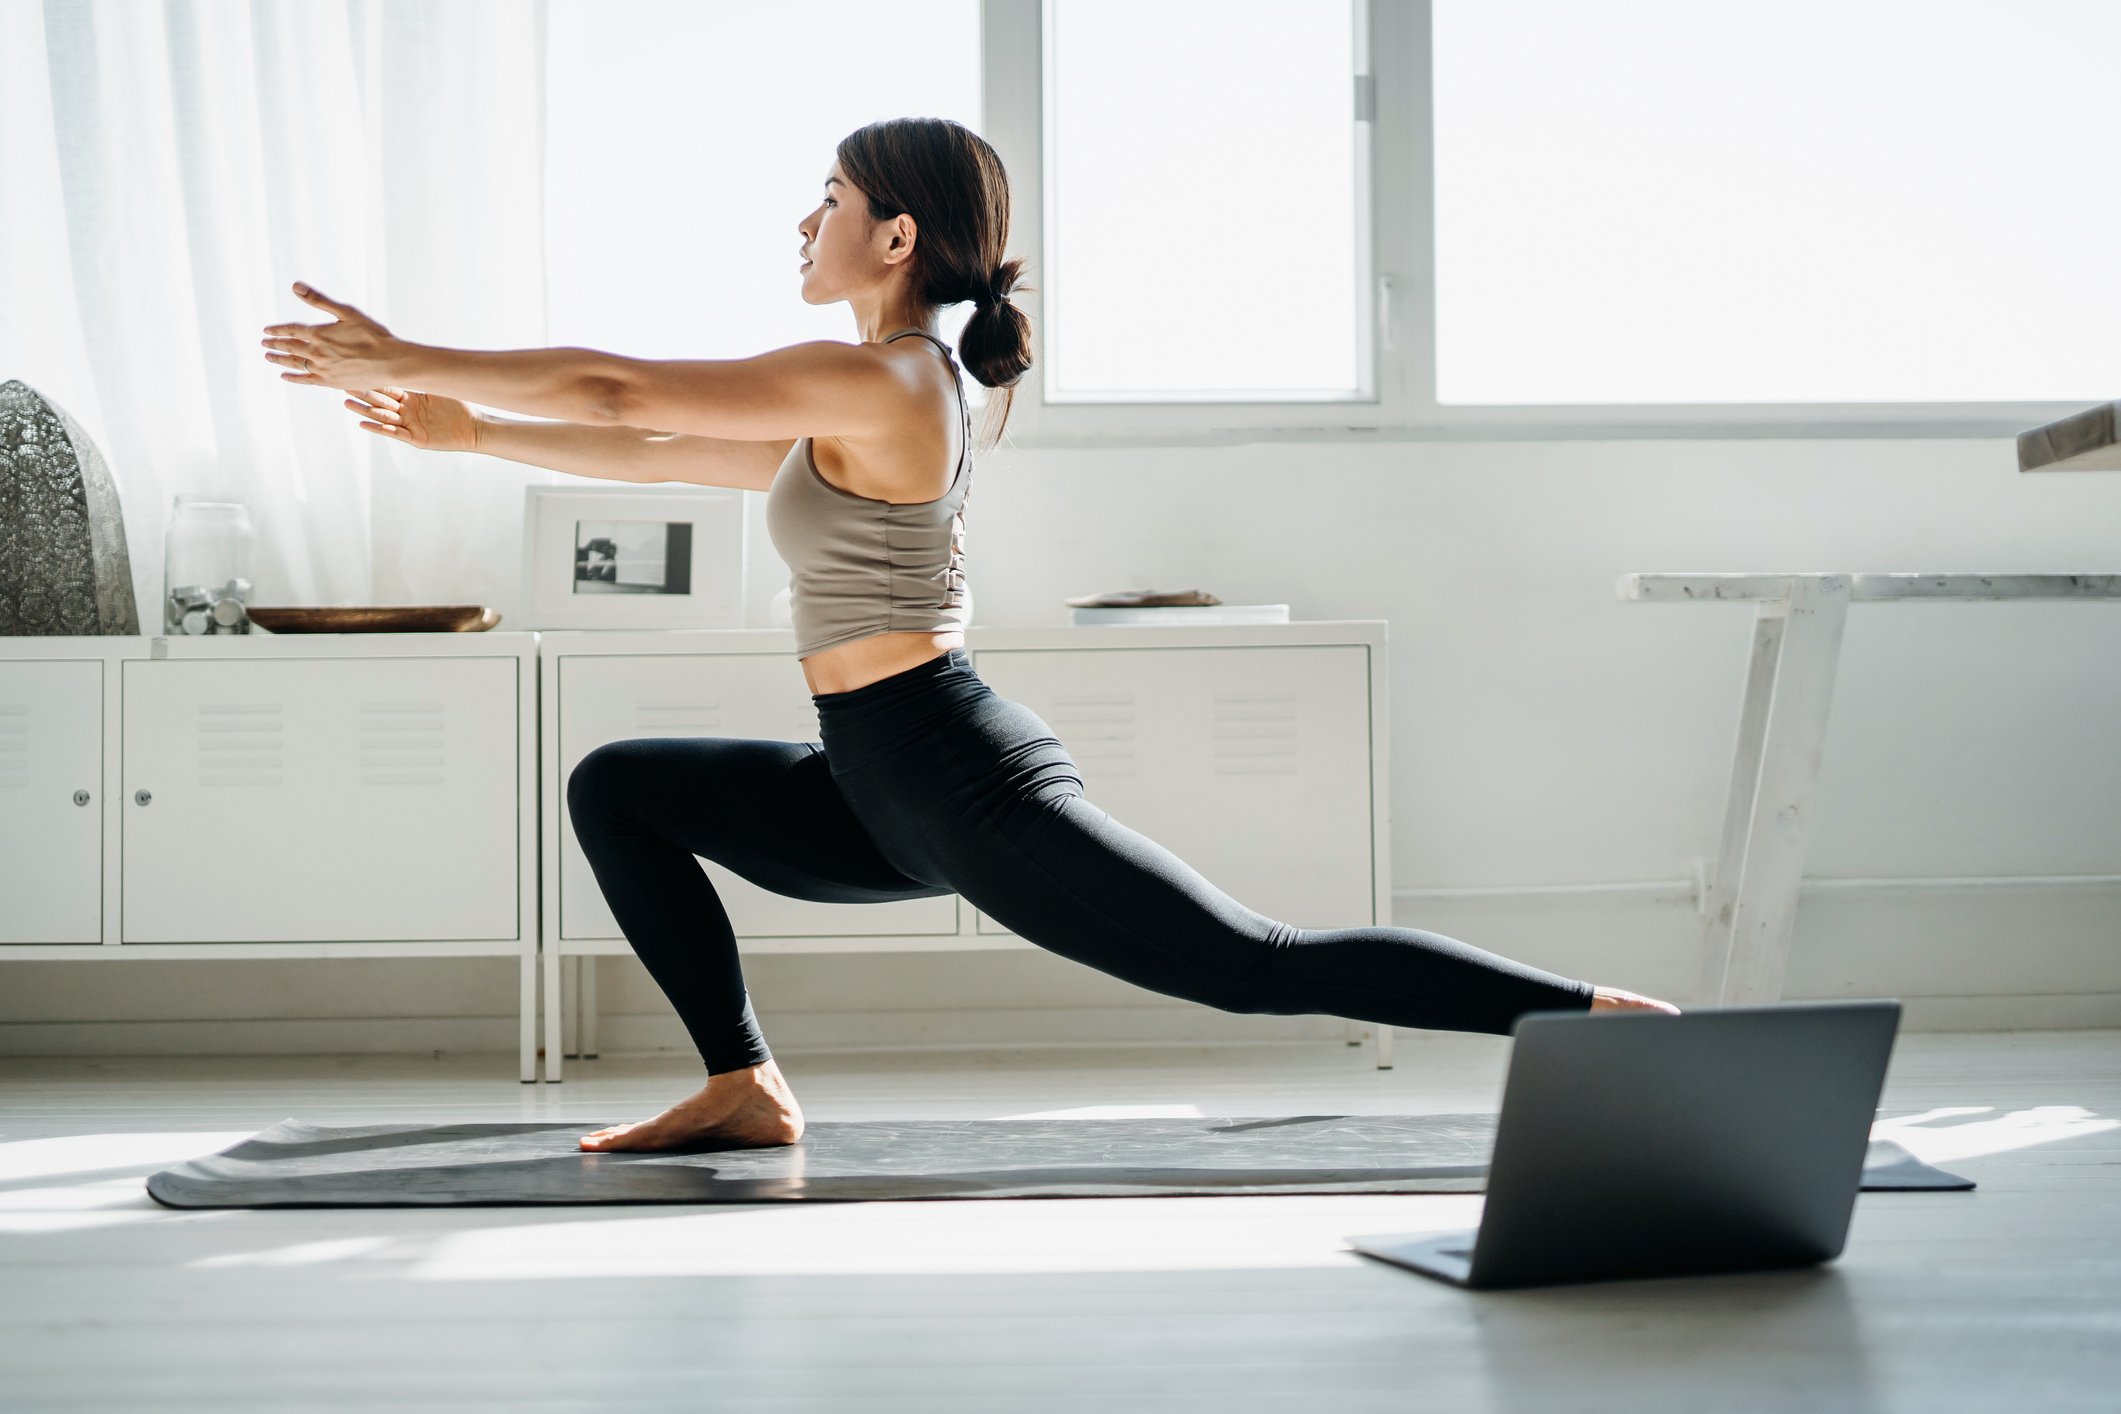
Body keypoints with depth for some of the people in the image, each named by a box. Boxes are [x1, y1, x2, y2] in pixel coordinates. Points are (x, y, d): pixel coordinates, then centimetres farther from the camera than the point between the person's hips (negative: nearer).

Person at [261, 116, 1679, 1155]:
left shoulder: (870, 382, -14)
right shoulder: (862, 407, 17)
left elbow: (616, 391, -14)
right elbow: (658, 451, 23)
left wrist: (410, 360, -5)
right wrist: (467, 430, 22)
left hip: (965, 785, -10)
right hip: (889, 796, 10)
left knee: (1263, 966, -11)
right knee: (615, 786, 13)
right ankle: (745, 1085, 9)